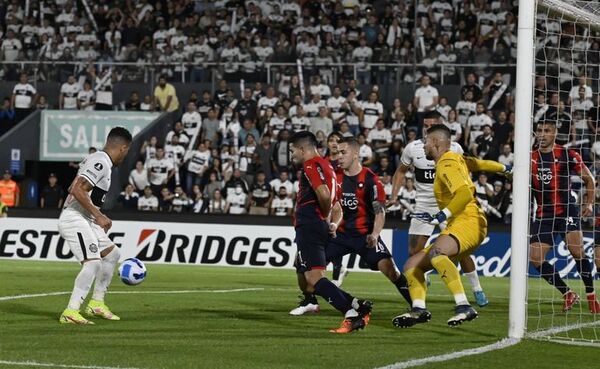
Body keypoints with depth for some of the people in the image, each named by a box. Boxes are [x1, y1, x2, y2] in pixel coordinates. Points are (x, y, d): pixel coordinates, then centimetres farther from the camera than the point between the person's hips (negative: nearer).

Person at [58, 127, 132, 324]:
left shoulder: (95, 159, 16)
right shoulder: (101, 163, -16)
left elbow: (73, 188, 23)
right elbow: (77, 190, -26)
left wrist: (98, 216, 20)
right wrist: (99, 215, -20)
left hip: (84, 220, 11)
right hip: (74, 220, -11)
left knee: (112, 254, 19)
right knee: (93, 263, -21)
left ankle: (97, 303, 25)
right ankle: (70, 312, -23)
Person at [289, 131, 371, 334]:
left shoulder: (311, 165, -9)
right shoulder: (325, 165, 22)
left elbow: (324, 195, -23)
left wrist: (323, 216, -6)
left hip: (309, 229, -10)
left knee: (313, 278, -19)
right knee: (306, 284, 11)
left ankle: (351, 313, -30)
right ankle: (357, 305, 4)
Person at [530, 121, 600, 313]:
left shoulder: (568, 155, -2)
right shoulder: (530, 158, 7)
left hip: (567, 210, -4)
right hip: (543, 215, 4)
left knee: (577, 250, -20)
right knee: (535, 257, -8)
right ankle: (568, 294, 4)